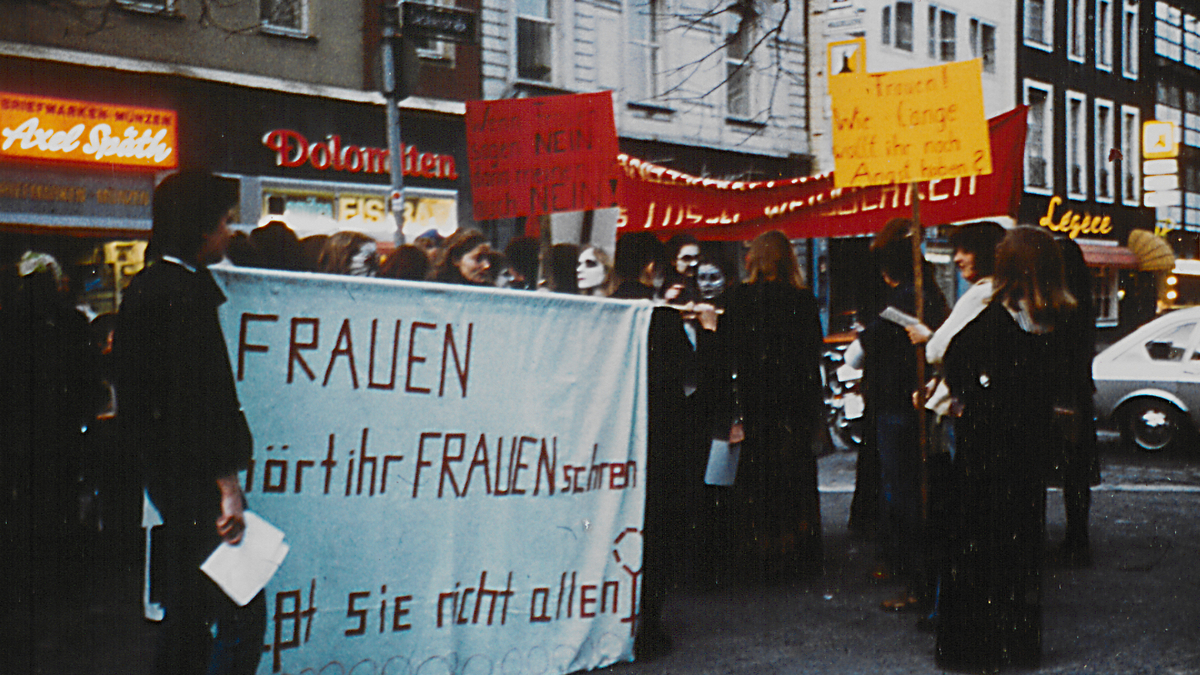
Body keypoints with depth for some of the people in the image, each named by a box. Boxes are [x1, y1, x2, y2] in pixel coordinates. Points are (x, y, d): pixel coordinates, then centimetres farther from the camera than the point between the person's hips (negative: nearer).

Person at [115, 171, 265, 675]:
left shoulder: (144, 288, 14)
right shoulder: (185, 293, -16)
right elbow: (200, 400, -21)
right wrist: (227, 485, -19)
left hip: (162, 471, 10)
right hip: (195, 481, -10)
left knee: (186, 612, 16)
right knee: (243, 615, -7)